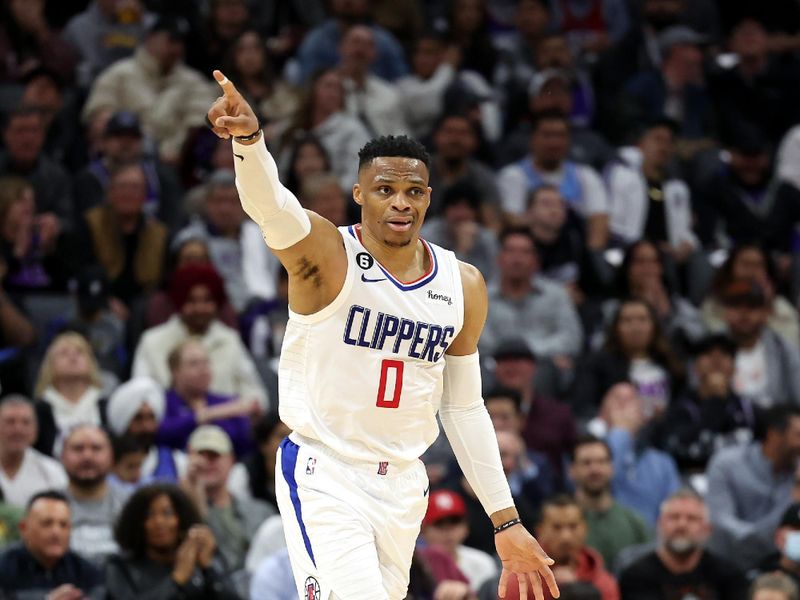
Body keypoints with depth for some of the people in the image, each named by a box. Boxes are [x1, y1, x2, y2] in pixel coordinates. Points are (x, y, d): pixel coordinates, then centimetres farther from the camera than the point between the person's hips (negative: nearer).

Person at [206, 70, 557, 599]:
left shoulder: (463, 287, 5)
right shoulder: (324, 253, -10)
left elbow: (465, 408, 12)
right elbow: (269, 203, -32)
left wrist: (506, 521, 10)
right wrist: (249, 138, -54)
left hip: (403, 483, 6)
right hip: (323, 473, -6)